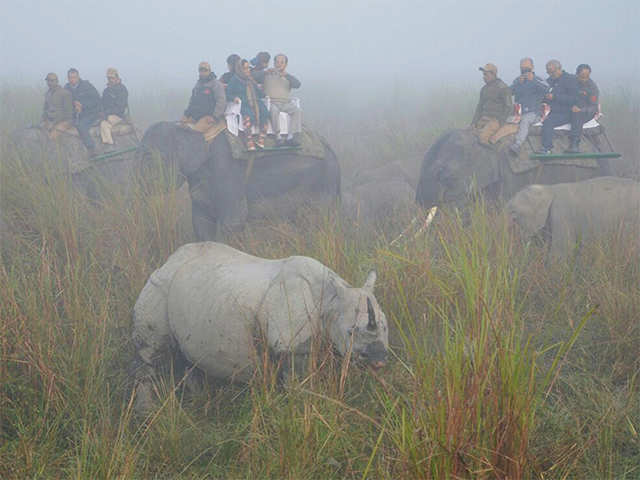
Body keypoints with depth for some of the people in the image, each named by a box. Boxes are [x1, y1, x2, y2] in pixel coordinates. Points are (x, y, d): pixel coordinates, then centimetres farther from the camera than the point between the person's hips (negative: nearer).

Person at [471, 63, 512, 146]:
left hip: (495, 119, -8)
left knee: (482, 137, -29)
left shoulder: (502, 87, -7)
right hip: (484, 118, 8)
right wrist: (474, 121, 8)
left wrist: (500, 122, -13)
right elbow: (480, 106, 20)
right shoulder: (484, 88, 17)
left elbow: (509, 107, -8)